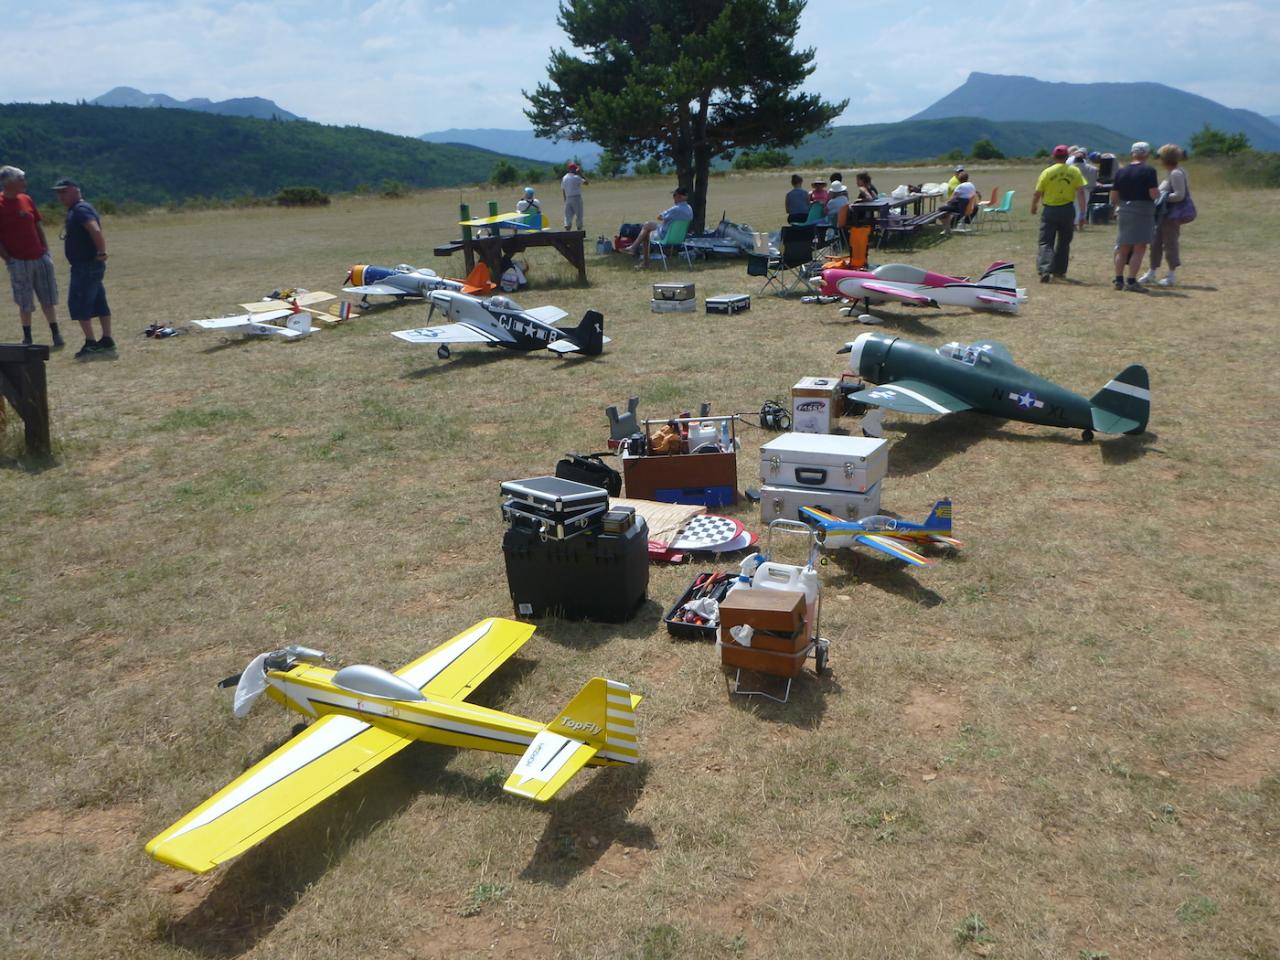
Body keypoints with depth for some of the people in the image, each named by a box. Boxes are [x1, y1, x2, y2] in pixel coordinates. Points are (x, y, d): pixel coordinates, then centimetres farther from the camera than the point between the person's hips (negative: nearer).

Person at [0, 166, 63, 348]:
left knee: (48, 299, 7)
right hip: (18, 262, -4)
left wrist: (46, 249, 8)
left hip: (40, 257, 5)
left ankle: (55, 334, 14)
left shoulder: (26, 200, 8)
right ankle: (27, 338, 16)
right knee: (25, 303, 4)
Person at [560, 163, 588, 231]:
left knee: (568, 216, 3)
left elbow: (563, 190, 12)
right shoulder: (576, 177, -11)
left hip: (568, 198, 5)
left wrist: (565, 199, 20)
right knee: (579, 215, 4)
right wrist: (581, 174, -2)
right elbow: (586, 182, -7)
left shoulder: (564, 178, 8)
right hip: (577, 198, -5)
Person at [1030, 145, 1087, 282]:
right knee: (1064, 242, 17)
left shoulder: (1047, 172, -5)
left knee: (1046, 242, -2)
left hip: (1050, 210, -2)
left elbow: (1037, 193, -3)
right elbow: (1081, 192, -6)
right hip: (1068, 209, 2)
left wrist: (1033, 207, 15)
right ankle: (1059, 271, 23)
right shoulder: (1075, 171, 0)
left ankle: (1045, 270, -21)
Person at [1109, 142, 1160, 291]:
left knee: (1123, 248, 13)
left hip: (1124, 212, 5)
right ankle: (1131, 281, -7)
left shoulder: (1121, 172, 6)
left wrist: (1117, 208, 26)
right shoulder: (1148, 170, -9)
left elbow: (1114, 197, 9)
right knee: (1139, 248, -2)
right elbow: (1154, 194, -15)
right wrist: (1158, 191, 6)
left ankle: (1119, 280, 15)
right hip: (1143, 212, -5)